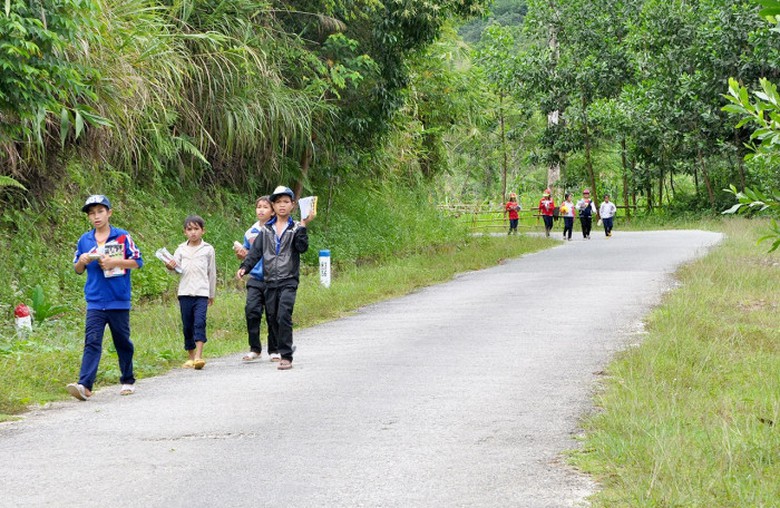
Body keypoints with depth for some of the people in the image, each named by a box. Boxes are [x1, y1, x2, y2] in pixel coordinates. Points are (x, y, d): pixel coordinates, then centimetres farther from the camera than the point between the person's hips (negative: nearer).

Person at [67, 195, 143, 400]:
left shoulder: (122, 237, -1)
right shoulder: (84, 241, 8)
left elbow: (137, 262, -2)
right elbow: (78, 270, 16)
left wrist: (114, 262, -14)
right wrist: (82, 261, -7)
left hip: (119, 301, -1)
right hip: (95, 301, 1)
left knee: (123, 342, 10)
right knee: (92, 342, -10)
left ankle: (128, 381, 26)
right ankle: (84, 385, -20)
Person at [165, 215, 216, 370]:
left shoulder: (208, 249, 6)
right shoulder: (181, 249, 9)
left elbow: (212, 273, 12)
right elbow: (176, 266, 3)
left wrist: (212, 294, 16)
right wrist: (171, 267, -21)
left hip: (201, 293, -2)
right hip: (185, 292, 2)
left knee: (200, 323, -16)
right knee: (187, 326, 6)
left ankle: (199, 357, -20)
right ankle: (191, 357, 16)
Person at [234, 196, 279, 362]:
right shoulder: (250, 233, 9)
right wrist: (241, 255, -2)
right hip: (255, 279, 3)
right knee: (251, 310, -10)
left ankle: (274, 350, 15)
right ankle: (254, 348, 0)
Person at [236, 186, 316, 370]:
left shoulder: (296, 228, 4)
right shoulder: (266, 229, 12)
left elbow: (302, 248, -11)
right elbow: (255, 251, 8)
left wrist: (303, 226, -18)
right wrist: (244, 267, -6)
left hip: (288, 281, -4)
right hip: (270, 281, 4)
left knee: (284, 316, -16)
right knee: (272, 319, 6)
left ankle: (286, 357, -13)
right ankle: (286, 346, 25)